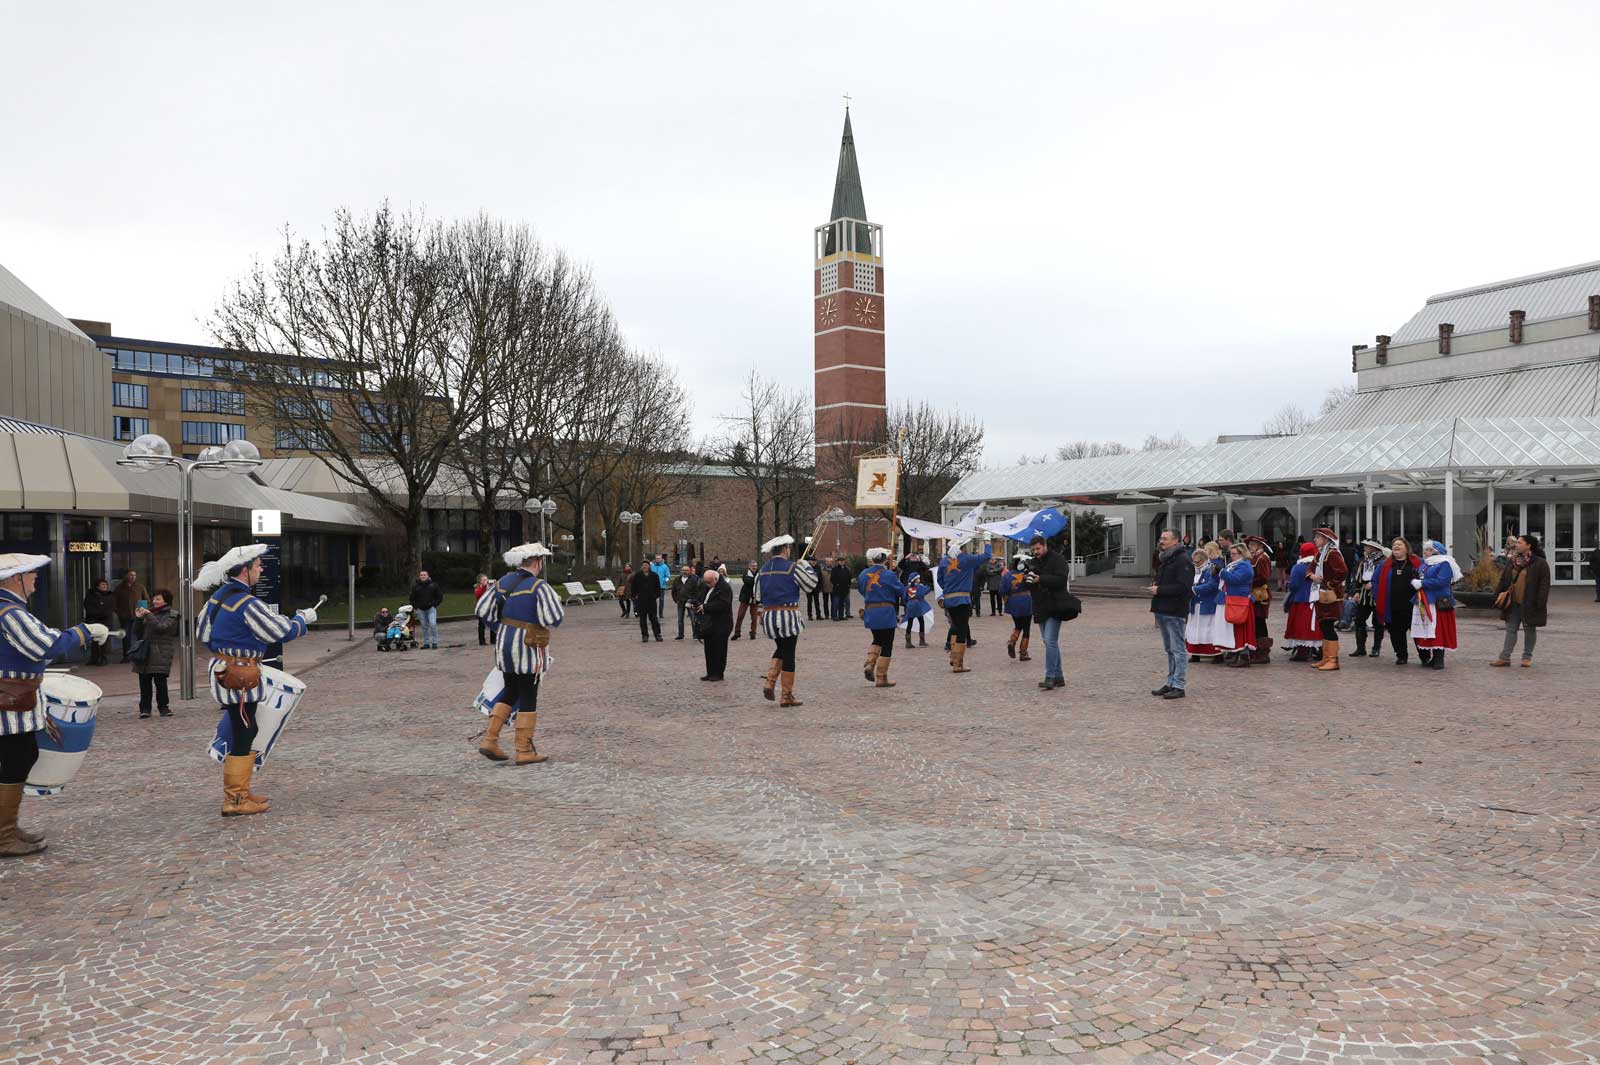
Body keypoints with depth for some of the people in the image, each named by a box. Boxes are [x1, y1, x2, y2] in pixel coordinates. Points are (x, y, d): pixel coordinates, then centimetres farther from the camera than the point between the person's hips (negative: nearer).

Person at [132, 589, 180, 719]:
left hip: (161, 653, -5)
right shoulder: (149, 611, 16)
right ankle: (144, 708, 9)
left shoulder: (171, 615, 0)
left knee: (160, 680, -6)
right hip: (144, 652, 5)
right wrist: (138, 619, -1)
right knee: (144, 681, 4)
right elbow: (138, 632, 15)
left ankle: (164, 707, 5)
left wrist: (148, 615, -17)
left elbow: (162, 627, -17)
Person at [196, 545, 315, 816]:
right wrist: (302, 618, 1)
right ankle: (235, 801, 0)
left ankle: (240, 791, 26)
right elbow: (283, 632, -16)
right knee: (243, 735, -4)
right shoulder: (248, 604, -20)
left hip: (222, 669, 10)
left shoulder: (218, 596, 10)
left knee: (244, 732, 18)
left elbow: (203, 635, 19)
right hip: (240, 677, -10)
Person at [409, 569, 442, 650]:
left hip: (431, 608, -2)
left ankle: (434, 642, -9)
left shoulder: (433, 585, 0)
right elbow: (412, 599, 14)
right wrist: (415, 608, 7)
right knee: (424, 627, 6)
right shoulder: (415, 587, 4)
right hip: (420, 610, 2)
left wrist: (435, 605, 0)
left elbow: (440, 596, 7)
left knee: (433, 624, -15)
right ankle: (426, 643, 14)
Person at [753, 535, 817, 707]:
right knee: (788, 654, 1)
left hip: (769, 615, 6)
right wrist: (805, 565, 10)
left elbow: (758, 596, 15)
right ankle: (787, 696, 5)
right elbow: (811, 583, -3)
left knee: (780, 650, 23)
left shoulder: (763, 569, 10)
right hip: (788, 615, -6)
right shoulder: (792, 567, -10)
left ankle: (769, 683, 5)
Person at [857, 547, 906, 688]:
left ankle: (869, 664, 1)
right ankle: (881, 678, 6)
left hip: (869, 612, 5)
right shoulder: (888, 574, -12)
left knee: (877, 640, 24)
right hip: (886, 613, -5)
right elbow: (902, 591, -3)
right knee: (887, 646, 5)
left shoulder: (864, 574, 2)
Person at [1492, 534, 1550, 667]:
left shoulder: (1540, 563, -9)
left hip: (1529, 604, -5)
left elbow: (1544, 585, -12)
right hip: (1513, 603, 6)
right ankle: (1505, 657, 5)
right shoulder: (1513, 561, 9)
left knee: (1529, 630, 8)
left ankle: (1527, 657, 18)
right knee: (1510, 629, 5)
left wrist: (1540, 602, -18)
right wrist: (1498, 595, 9)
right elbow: (1504, 580, 14)